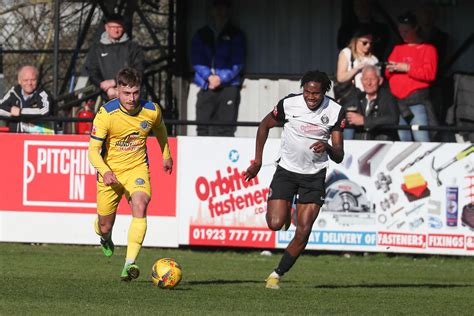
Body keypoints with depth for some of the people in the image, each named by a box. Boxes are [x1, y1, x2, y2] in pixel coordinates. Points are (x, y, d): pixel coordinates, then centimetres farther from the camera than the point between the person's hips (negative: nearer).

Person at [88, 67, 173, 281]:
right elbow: (93, 150, -19)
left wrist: (166, 155, 29)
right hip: (110, 171, -1)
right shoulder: (106, 113, -19)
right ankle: (105, 237, 50)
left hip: (137, 169, 1)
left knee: (140, 206, -29)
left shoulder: (151, 111, -10)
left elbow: (159, 129, 16)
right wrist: (104, 171, -37)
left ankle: (130, 264, -36)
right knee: (105, 227, 8)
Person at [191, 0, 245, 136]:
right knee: (203, 128, -1)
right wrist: (209, 76, -12)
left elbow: (237, 63, -1)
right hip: (206, 87, 3)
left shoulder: (236, 35, 5)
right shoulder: (201, 35, 12)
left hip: (228, 87, -2)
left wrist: (221, 78, -14)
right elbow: (196, 61, 4)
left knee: (225, 130, -9)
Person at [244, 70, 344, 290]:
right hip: (286, 171, -1)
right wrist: (257, 161, 4)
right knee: (275, 224, -14)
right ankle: (285, 211, 23)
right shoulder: (289, 104, -14)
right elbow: (264, 125, 6)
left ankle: (278, 274, 11)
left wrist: (328, 148, -31)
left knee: (303, 232, -7)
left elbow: (339, 156, -8)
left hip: (314, 176, 1)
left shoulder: (335, 111, -11)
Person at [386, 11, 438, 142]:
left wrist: (407, 68, -13)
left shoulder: (428, 49, 4)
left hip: (417, 101, -5)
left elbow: (430, 74, -9)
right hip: (397, 101, 5)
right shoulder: (397, 49, 20)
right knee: (403, 141, 5)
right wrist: (390, 69, -1)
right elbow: (388, 74, 22)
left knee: (421, 141, -14)